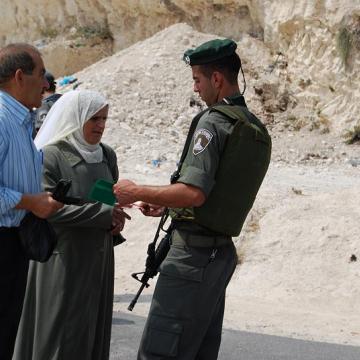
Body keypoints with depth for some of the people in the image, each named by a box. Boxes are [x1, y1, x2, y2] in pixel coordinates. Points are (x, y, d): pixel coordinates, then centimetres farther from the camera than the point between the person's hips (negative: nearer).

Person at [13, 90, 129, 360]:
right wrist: (103, 213, -20)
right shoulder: (50, 156, -12)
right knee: (63, 338, -3)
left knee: (95, 331, 10)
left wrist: (114, 218, -1)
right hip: (64, 260, -7)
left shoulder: (107, 155, 10)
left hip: (100, 258, 7)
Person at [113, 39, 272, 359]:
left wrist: (137, 192, -13)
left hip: (193, 252, -10)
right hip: (222, 252, 10)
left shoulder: (213, 122, -14)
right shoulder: (258, 131, 14)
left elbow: (195, 193, -24)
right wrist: (165, 204, 21)